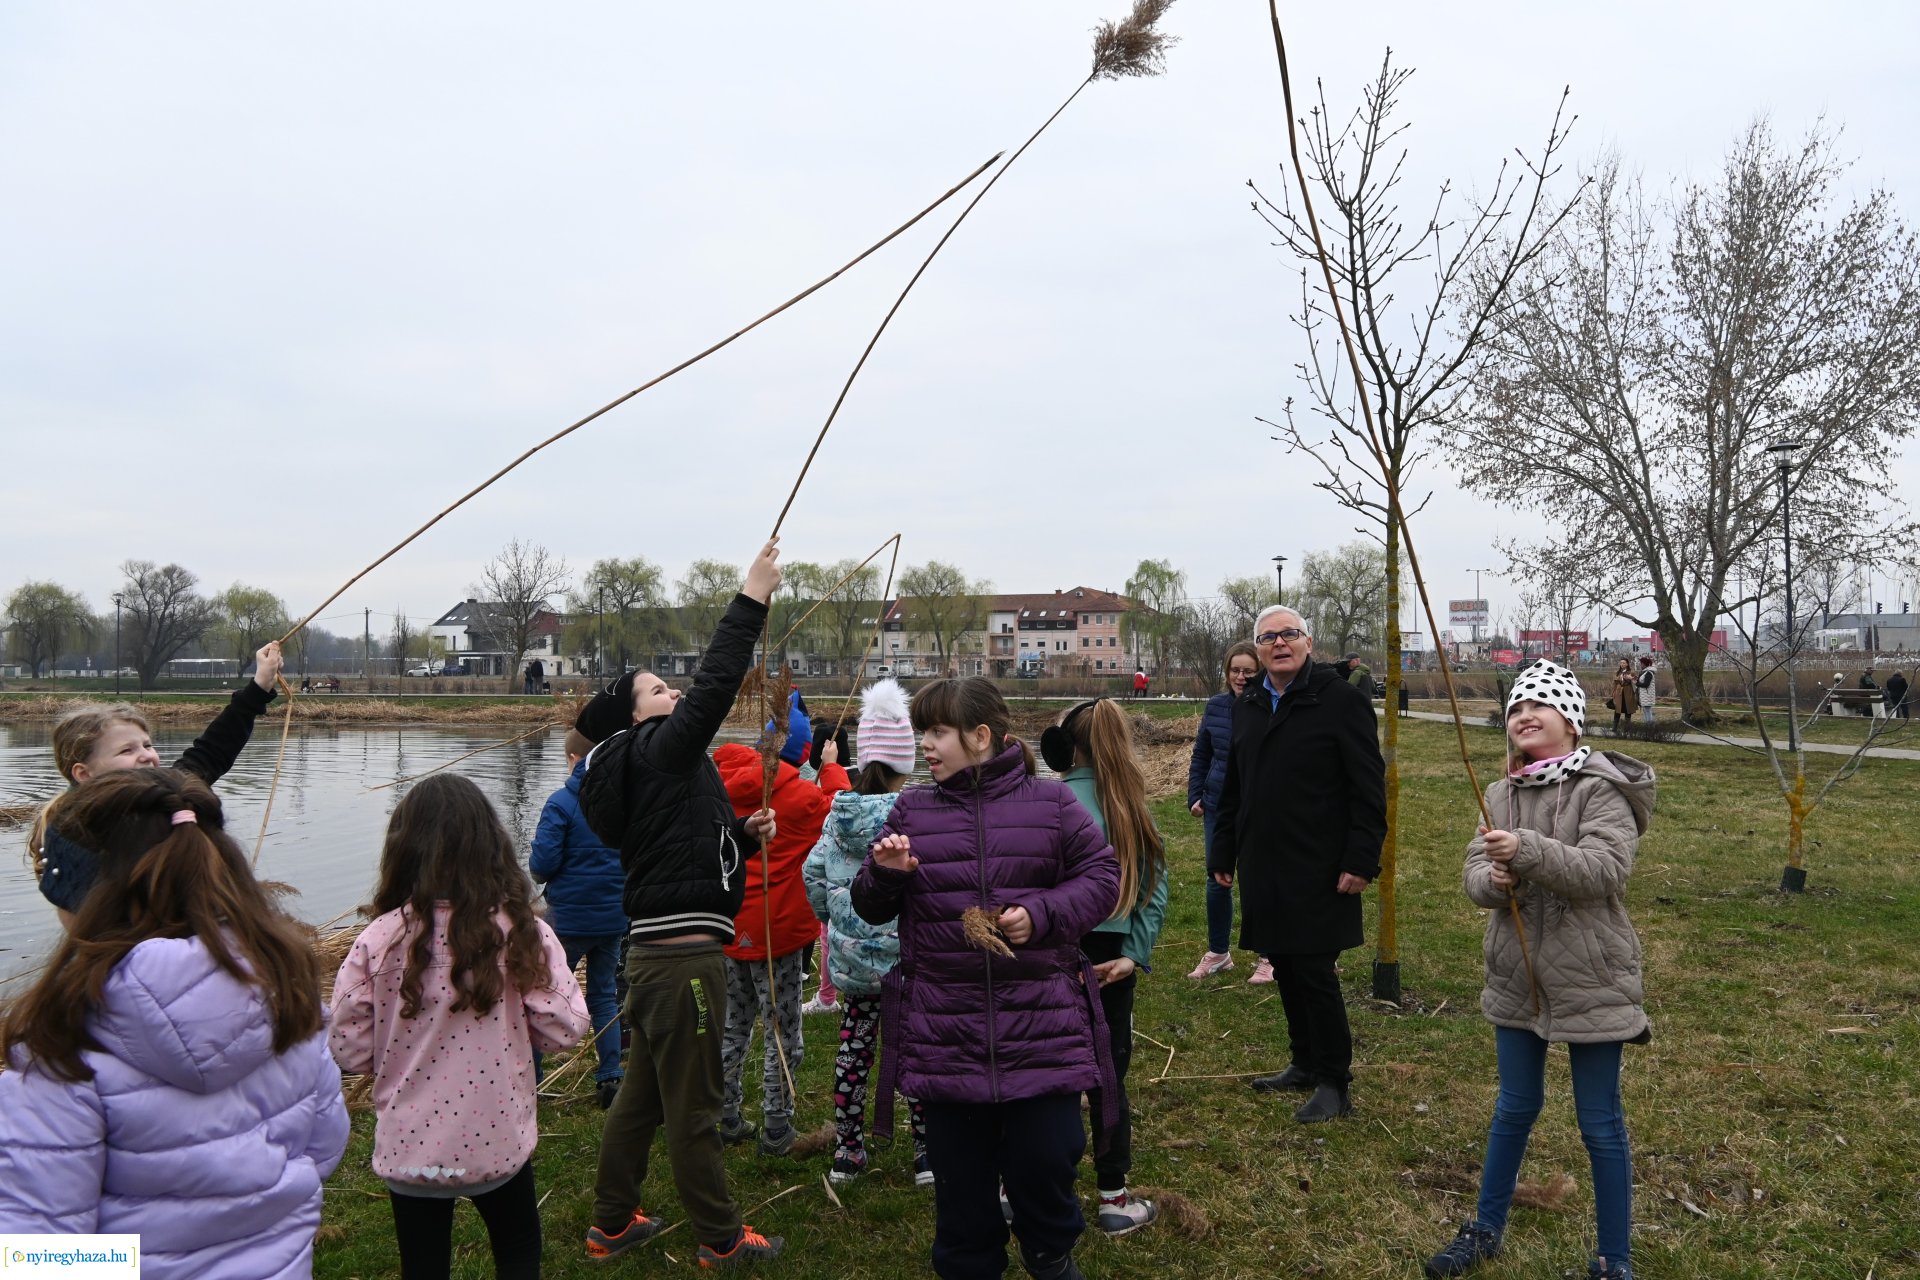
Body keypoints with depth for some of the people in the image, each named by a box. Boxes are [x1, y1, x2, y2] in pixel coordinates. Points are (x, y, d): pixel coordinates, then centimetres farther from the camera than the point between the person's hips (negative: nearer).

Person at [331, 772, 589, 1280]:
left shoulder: (381, 940, -15)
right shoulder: (523, 933, -15)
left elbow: (348, 1049, -10)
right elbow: (564, 1030, -13)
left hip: (409, 1147, 1)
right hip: (498, 1142, 0)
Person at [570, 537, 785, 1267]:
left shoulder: (657, 770, 16)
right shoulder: (658, 753, -11)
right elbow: (714, 686, -23)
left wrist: (744, 836, 6)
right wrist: (751, 601, -20)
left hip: (657, 954, 10)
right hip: (683, 957, -10)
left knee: (642, 1094, 20)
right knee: (693, 1106, 3)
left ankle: (612, 1224, 33)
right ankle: (721, 1240, 16)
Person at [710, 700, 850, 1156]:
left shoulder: (730, 782, -4)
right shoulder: (802, 796, -19)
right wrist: (831, 766, 11)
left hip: (730, 925, 6)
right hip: (775, 930, -6)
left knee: (735, 1024, 20)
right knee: (782, 1033, 7)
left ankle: (725, 1119, 28)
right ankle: (776, 1131, 13)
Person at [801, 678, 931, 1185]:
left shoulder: (839, 814, -1)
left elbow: (813, 872, 4)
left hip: (851, 953, 4)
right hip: (908, 952, -4)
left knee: (853, 1047, 14)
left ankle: (847, 1153, 24)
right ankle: (927, 1156, 17)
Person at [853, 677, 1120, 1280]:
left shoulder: (1051, 802, -1)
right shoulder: (912, 810, 4)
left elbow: (1102, 878, 1)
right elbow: (870, 908, 9)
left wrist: (1042, 914, -14)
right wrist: (885, 874, -14)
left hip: (1042, 1026, -1)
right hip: (944, 1033, 2)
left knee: (1046, 1159, 7)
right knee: (960, 1171, 12)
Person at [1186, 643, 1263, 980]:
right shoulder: (1216, 706, 1)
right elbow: (1201, 756, 12)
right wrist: (1194, 797, 6)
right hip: (1218, 809, 4)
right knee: (1217, 881, 13)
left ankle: (1270, 956, 24)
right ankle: (1218, 953, 30)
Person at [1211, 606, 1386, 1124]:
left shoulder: (1341, 701, -7)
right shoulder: (1247, 706, 13)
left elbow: (1368, 789, -11)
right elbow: (1233, 789, 19)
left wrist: (1361, 861, -16)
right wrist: (1223, 855, 15)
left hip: (1318, 871, -6)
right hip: (1264, 868, 6)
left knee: (1315, 974, -2)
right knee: (1285, 972, 14)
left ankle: (1333, 1082, 12)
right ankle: (1305, 1065, 28)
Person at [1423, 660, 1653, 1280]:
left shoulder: (1602, 788, -13)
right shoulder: (1502, 793, 5)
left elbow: (1604, 871, -25)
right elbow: (1476, 868, 1)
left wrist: (1529, 852, -36)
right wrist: (1491, 880, -21)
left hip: (1589, 980, -5)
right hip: (1517, 975, 5)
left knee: (1600, 1124, 7)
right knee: (1514, 1108, 20)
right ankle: (1486, 1229, 35)